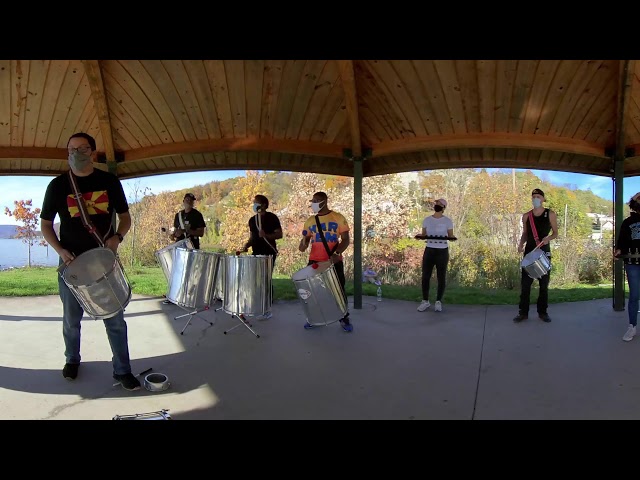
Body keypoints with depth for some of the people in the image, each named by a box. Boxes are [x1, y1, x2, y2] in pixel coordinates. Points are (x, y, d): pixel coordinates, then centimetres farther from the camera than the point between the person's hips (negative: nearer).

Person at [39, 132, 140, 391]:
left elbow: (125, 216, 7)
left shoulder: (109, 181, 0)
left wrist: (117, 237, -13)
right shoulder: (58, 185, -1)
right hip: (72, 262, 1)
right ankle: (72, 360, 40)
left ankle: (122, 370, 15)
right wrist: (60, 250, -11)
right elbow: (45, 224, 6)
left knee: (115, 319, 3)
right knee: (71, 319, 16)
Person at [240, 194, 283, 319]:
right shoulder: (252, 220, 13)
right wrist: (247, 245, 0)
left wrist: (266, 235, -25)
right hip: (256, 254, 6)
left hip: (269, 253, -6)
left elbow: (279, 234, -10)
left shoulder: (272, 217, -6)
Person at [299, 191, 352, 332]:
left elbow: (346, 239, -5)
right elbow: (306, 239, 12)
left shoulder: (338, 218, -2)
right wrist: (303, 244, -12)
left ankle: (344, 318, 18)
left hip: (334, 261, -3)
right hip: (315, 261, 3)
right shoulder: (310, 221, 8)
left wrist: (337, 253, -21)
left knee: (339, 289, 4)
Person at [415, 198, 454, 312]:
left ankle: (438, 302, 20)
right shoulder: (426, 220, 5)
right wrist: (420, 236, -13)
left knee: (441, 277, 5)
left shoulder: (447, 221, -2)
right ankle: (425, 301, 15)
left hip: (442, 252, -2)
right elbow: (424, 235, 9)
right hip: (429, 251, 2)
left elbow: (451, 236, -1)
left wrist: (450, 237, -23)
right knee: (425, 276, 1)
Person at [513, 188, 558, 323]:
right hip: (529, 251, 2)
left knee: (544, 283, 6)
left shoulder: (550, 214, -1)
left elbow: (555, 233, 4)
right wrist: (521, 244, -7)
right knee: (525, 283, -1)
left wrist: (548, 238, -17)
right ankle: (523, 312, 7)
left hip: (544, 252, -1)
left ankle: (542, 312, 17)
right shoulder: (526, 216, 5)